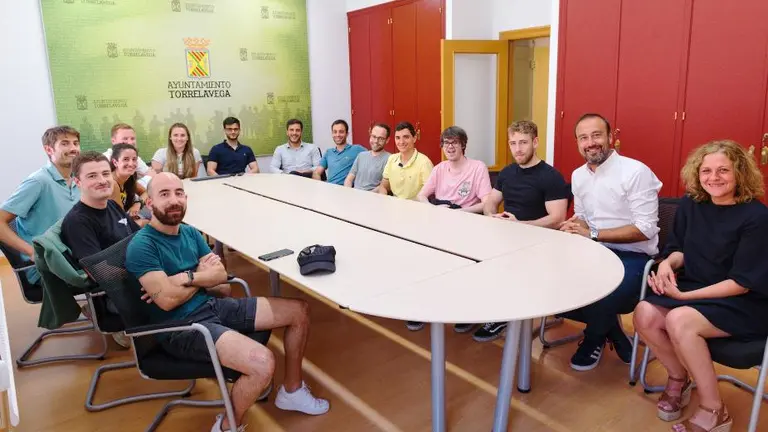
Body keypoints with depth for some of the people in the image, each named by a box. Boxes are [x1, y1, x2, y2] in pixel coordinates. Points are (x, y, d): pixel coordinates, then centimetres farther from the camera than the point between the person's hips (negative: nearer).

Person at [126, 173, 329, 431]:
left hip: (212, 306, 9)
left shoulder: (190, 233, 10)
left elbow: (220, 275, 5)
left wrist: (185, 278, -14)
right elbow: (167, 300, -21)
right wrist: (201, 275, -5)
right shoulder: (141, 245, -14)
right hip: (181, 326, -8)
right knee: (263, 363, -32)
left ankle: (292, 391, 23)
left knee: (299, 311, 6)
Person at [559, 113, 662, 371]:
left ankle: (594, 339, 5)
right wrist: (573, 226, -6)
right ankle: (609, 327, 9)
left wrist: (592, 234, -21)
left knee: (600, 298, -32)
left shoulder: (636, 172, -15)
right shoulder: (578, 175, 8)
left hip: (633, 257, -7)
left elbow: (646, 229, -19)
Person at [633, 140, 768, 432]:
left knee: (679, 320, -33)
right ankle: (678, 377, 7)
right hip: (693, 289, 6)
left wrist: (685, 295, -21)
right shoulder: (690, 205, 1)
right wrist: (668, 262, -10)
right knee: (645, 314, -22)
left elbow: (743, 283, -18)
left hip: (743, 305, -5)